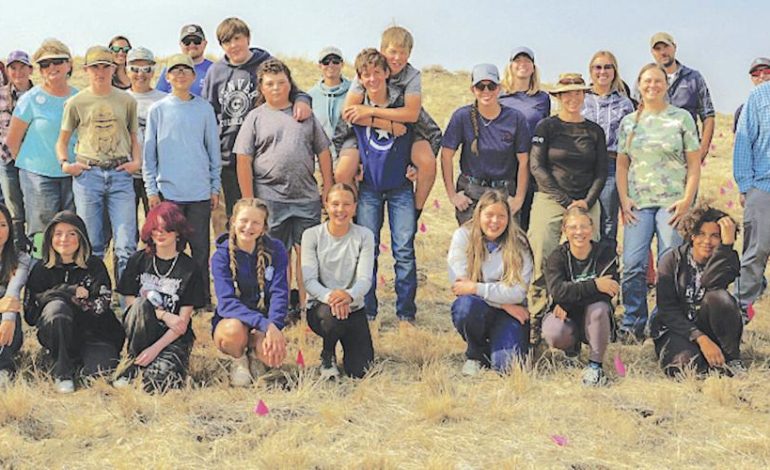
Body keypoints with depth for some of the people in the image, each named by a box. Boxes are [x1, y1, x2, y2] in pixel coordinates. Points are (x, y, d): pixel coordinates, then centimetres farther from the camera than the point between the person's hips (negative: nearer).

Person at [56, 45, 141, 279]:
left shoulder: (127, 100, 10)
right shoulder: (76, 103, 7)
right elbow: (62, 140, 14)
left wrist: (137, 161, 1)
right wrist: (64, 163, -2)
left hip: (120, 174, 0)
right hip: (87, 174, 0)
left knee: (126, 245, -4)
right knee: (91, 245, 4)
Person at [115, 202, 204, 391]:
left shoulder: (189, 268, -4)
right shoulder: (138, 260, 3)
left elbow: (183, 320, -8)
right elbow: (129, 300, -1)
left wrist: (156, 348, -19)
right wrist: (163, 314, -15)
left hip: (173, 336, -2)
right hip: (141, 330, 2)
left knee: (156, 381, -31)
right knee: (143, 303, -32)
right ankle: (135, 363, -15)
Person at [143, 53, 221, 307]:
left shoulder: (205, 109, 6)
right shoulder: (158, 110, 4)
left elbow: (214, 150, 11)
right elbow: (149, 153, 6)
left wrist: (215, 187, 8)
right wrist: (151, 189, 0)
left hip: (200, 192, 1)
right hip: (168, 191, -1)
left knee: (201, 248, 3)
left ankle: (203, 299, 11)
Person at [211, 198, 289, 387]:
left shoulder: (275, 250, -5)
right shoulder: (221, 256, -10)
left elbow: (279, 293, -10)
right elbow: (226, 302, -21)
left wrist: (273, 327, -29)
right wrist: (265, 325, -34)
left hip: (264, 320, 1)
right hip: (231, 319, -1)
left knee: (275, 355, -31)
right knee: (234, 330, -38)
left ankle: (254, 353, 8)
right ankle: (238, 360, -1)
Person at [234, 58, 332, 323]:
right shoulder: (256, 117, 4)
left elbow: (323, 153, 15)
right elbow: (243, 161, 0)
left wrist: (328, 189, 9)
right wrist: (249, 200, -5)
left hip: (307, 197, 2)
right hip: (270, 199, -2)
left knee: (307, 252, 1)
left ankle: (305, 306, 9)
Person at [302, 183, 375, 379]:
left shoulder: (364, 236, -2)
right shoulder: (312, 235, -4)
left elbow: (365, 278, -11)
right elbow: (309, 280, -12)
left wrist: (350, 295, -35)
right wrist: (329, 296, -34)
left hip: (353, 307, 1)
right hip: (320, 306, -1)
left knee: (360, 372, -13)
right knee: (332, 313, -39)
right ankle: (327, 357, -4)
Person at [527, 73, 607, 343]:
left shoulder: (594, 131, 14)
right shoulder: (546, 127, 4)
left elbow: (601, 172, 13)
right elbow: (536, 166, -3)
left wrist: (587, 202, -5)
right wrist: (566, 202, -9)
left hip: (586, 204, 3)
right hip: (550, 201, -3)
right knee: (543, 264, -10)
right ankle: (536, 325, -5)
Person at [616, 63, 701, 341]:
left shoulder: (681, 118, 6)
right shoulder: (629, 122, 13)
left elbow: (694, 163, 3)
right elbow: (622, 165, 14)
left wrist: (687, 200, -7)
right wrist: (624, 200, 2)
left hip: (672, 201, -2)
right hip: (638, 203, 2)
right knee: (633, 265, -6)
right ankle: (632, 326, 5)